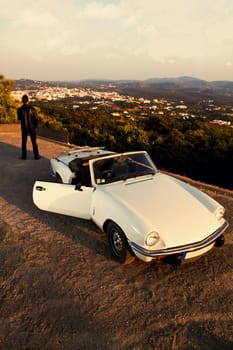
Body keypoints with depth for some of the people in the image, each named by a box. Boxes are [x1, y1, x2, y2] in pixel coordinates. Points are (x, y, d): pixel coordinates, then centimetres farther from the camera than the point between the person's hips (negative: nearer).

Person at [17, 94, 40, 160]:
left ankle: (24, 156, 15)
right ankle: (36, 155, 10)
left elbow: (19, 119, 4)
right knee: (34, 142, 8)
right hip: (32, 128, 0)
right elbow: (36, 119, -7)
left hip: (24, 128, 0)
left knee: (24, 142, 12)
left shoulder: (20, 109, -10)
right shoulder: (32, 109, -12)